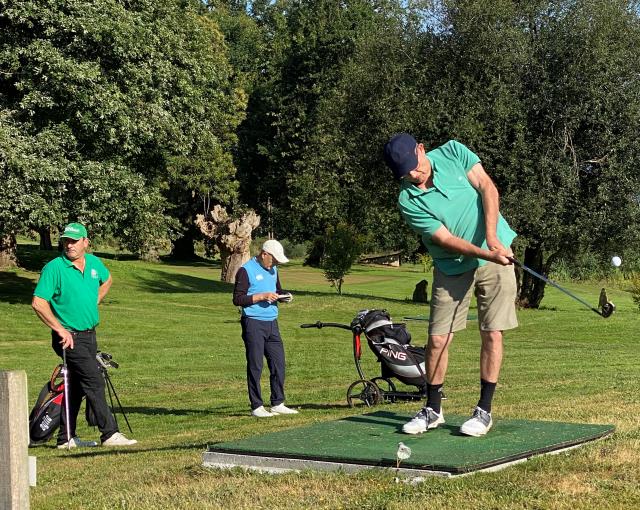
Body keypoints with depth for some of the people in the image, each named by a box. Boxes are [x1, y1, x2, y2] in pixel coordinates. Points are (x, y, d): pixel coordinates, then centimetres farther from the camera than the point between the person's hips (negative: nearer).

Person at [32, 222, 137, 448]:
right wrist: (60, 329, -20)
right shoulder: (54, 268, -13)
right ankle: (110, 434, -10)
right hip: (69, 337, -7)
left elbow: (106, 280, 29)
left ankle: (66, 438, 19)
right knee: (94, 382, -13)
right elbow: (38, 303, -18)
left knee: (76, 387, 11)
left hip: (89, 334, 7)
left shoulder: (94, 263, 6)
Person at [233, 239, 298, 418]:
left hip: (272, 323, 7)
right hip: (253, 324, -7)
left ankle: (278, 404, 14)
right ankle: (257, 407, 2)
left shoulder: (272, 270, 15)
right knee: (255, 366, -3)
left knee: (278, 363, 6)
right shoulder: (246, 271, -8)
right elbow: (237, 299, -12)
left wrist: (283, 296, 5)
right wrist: (261, 296, -18)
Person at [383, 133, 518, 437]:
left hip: (496, 253, 0)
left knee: (492, 334, -4)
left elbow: (487, 187, -11)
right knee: (437, 339, -2)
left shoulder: (453, 152, -8)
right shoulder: (409, 201, -14)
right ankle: (432, 410, 15)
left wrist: (491, 236, -23)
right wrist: (486, 253, -31)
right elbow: (447, 239, -18)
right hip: (452, 268, 0)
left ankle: (484, 410, 5)